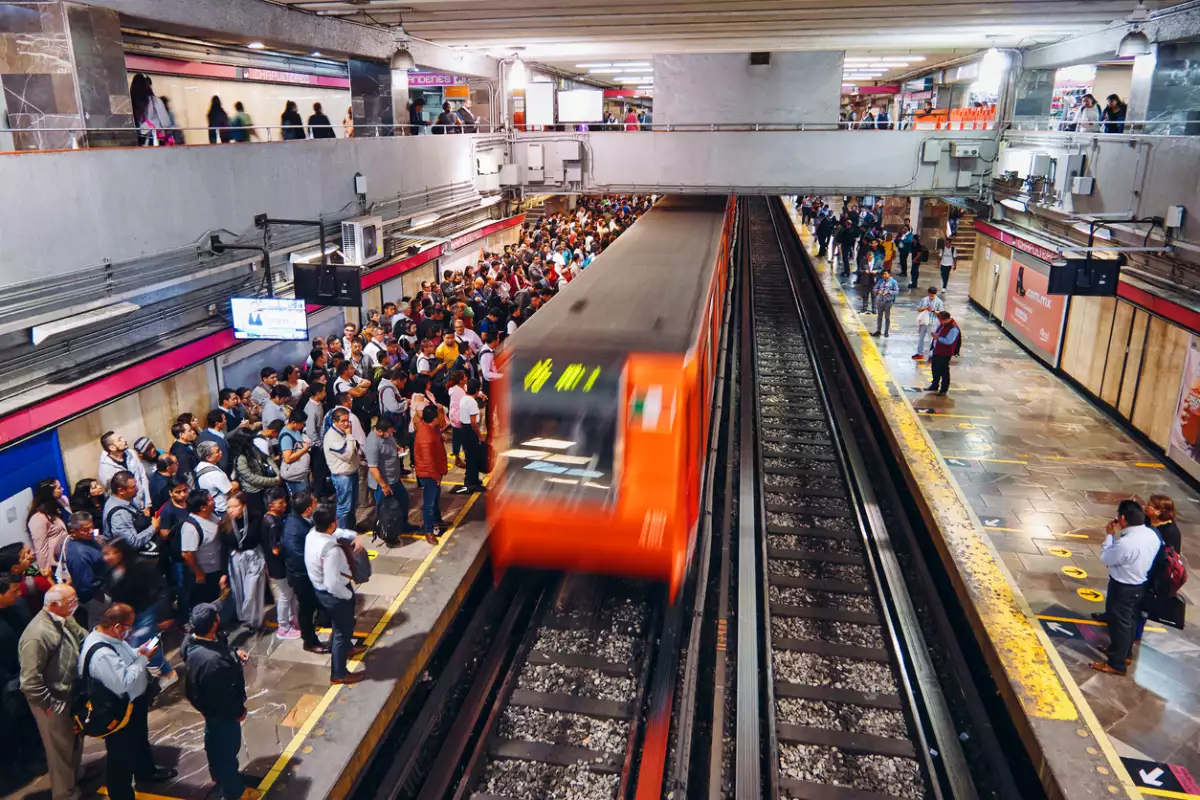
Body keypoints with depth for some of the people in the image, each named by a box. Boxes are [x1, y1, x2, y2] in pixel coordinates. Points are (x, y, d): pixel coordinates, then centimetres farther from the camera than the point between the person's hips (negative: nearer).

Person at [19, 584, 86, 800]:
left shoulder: (65, 620, -7)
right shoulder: (38, 635, -32)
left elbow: (85, 639, 10)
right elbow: (30, 682, -29)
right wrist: (50, 705, -20)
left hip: (71, 694, 8)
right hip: (54, 703, -8)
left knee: (75, 740, 29)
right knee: (61, 748, 14)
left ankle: (75, 778, 53)